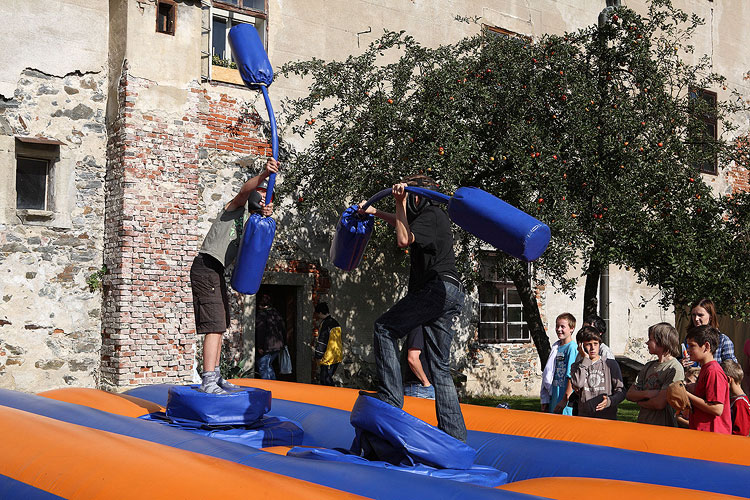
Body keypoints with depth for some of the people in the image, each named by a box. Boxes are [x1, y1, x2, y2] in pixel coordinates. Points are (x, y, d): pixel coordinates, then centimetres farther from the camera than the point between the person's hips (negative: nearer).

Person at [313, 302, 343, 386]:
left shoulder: (324, 324, -15)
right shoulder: (336, 323, 12)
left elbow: (321, 342, -16)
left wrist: (318, 357, -9)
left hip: (328, 358, -9)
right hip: (337, 357, 9)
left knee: (325, 381, -4)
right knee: (329, 378, 17)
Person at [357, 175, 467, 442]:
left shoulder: (431, 215, -2)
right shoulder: (433, 216, 28)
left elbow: (403, 239, -17)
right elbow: (405, 225, 47)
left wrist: (400, 204, -8)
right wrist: (376, 212, 48)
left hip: (439, 287, -10)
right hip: (450, 293, 10)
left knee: (385, 327, -10)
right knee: (440, 367, 6)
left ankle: (390, 396, -17)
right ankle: (455, 434, 2)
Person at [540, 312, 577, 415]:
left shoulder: (572, 348, -10)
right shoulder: (556, 347, 12)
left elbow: (572, 377, -15)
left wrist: (565, 399, -17)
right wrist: (545, 400, 14)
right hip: (553, 398, 7)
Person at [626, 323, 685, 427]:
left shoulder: (675, 369, -11)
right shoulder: (649, 366, 12)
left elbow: (659, 404, -17)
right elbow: (630, 394, 7)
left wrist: (640, 403, -1)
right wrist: (646, 393, -10)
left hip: (663, 426, -6)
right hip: (642, 423, 6)